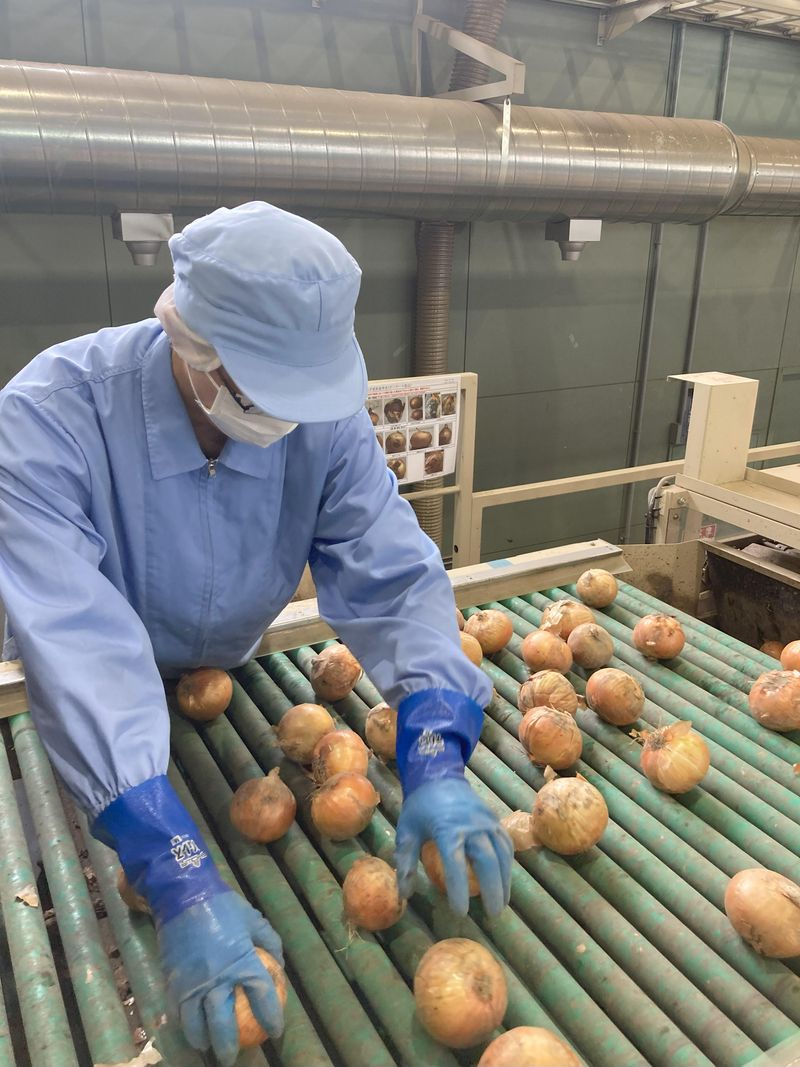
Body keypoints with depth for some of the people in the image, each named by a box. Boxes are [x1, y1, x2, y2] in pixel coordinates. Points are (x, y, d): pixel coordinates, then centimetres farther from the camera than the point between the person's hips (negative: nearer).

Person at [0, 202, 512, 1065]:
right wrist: (180, 883, -50)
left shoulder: (324, 417, -25)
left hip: (231, 678, 2)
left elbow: (396, 580, -28)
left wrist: (435, 766, -43)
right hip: (91, 718, -2)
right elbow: (79, 646, -45)